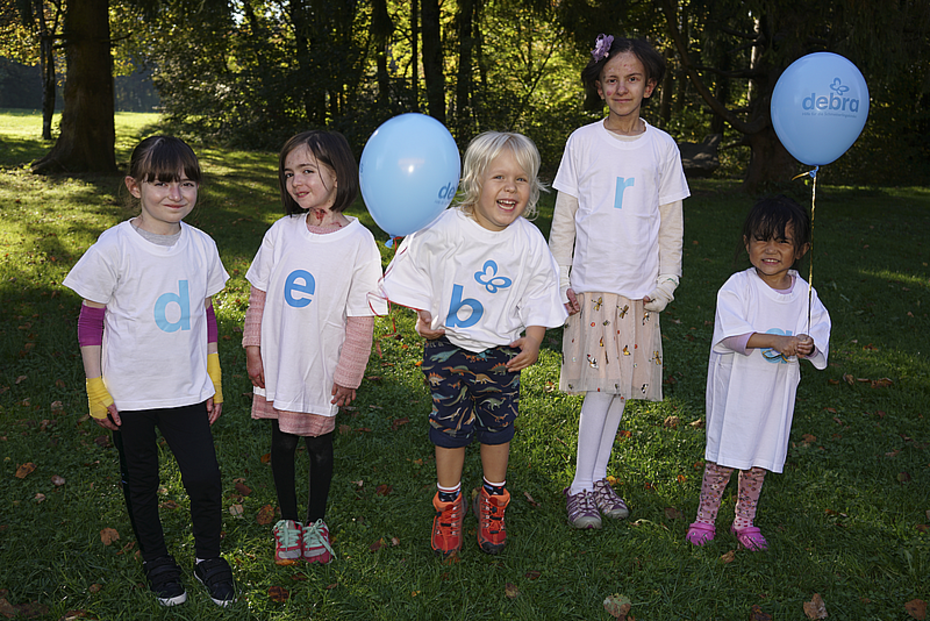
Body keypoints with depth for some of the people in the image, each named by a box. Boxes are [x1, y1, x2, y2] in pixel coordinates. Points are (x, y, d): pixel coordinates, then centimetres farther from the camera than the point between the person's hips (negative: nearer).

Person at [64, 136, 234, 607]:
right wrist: (96, 389, -6)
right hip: (129, 393, -2)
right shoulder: (114, 247, -14)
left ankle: (208, 558, 25)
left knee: (205, 479, 0)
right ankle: (156, 560, 37)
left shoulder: (202, 246, -2)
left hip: (187, 390, 2)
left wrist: (214, 379, 11)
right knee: (141, 483, 14)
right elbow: (90, 320, -6)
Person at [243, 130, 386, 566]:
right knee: (282, 442, 15)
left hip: (323, 369, -3)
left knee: (318, 444, 14)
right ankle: (288, 520, 36)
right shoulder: (281, 232, -4)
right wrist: (253, 348, 3)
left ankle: (316, 521, 36)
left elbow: (361, 318, -11)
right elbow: (259, 295, 5)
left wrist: (348, 374, -9)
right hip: (277, 365, 3)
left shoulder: (358, 242, -14)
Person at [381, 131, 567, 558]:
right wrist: (423, 318, -6)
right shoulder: (445, 230, -15)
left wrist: (533, 339, -10)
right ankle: (449, 503, 28)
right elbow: (416, 273, -1)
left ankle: (492, 500, 35)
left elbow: (539, 296, 1)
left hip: (502, 353, 2)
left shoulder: (530, 242, -9)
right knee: (449, 426, 7)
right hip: (448, 347, -1)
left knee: (498, 427, 12)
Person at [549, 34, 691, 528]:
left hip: (640, 288, 2)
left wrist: (666, 282, 4)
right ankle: (581, 486, 4)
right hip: (591, 284, -2)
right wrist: (559, 280, 0)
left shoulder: (662, 147, 6)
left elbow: (671, 224, 9)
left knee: (623, 385, 7)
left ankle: (598, 478, 20)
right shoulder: (582, 142, 2)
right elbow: (563, 218, 4)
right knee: (601, 385, -7)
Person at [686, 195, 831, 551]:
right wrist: (777, 341, -32)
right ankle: (705, 518, 20)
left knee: (761, 458, 14)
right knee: (723, 455, 3)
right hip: (736, 388, -3)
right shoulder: (738, 286, -12)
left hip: (777, 392, 4)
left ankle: (745, 521, 31)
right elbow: (732, 334, -21)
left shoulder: (805, 294, 0)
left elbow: (819, 334, 2)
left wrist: (806, 346, -21)